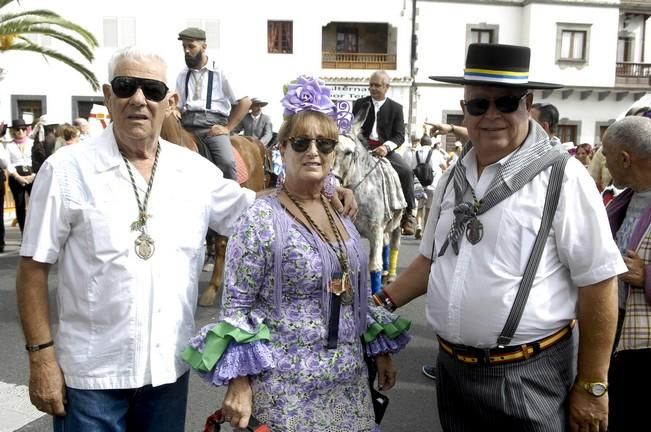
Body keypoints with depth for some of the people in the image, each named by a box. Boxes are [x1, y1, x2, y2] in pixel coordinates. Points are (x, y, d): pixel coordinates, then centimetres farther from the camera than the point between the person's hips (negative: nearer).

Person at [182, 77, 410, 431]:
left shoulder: (343, 213, 6)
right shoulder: (260, 220, -13)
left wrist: (380, 351, 14)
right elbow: (236, 306, -12)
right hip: (285, 388, -6)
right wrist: (239, 383, -17)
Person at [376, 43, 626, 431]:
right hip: (453, 368, 5)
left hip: (527, 377, -5)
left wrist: (592, 386, -9)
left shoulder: (561, 177, -12)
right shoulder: (453, 178, 6)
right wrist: (383, 302, 5)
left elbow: (598, 282, -11)